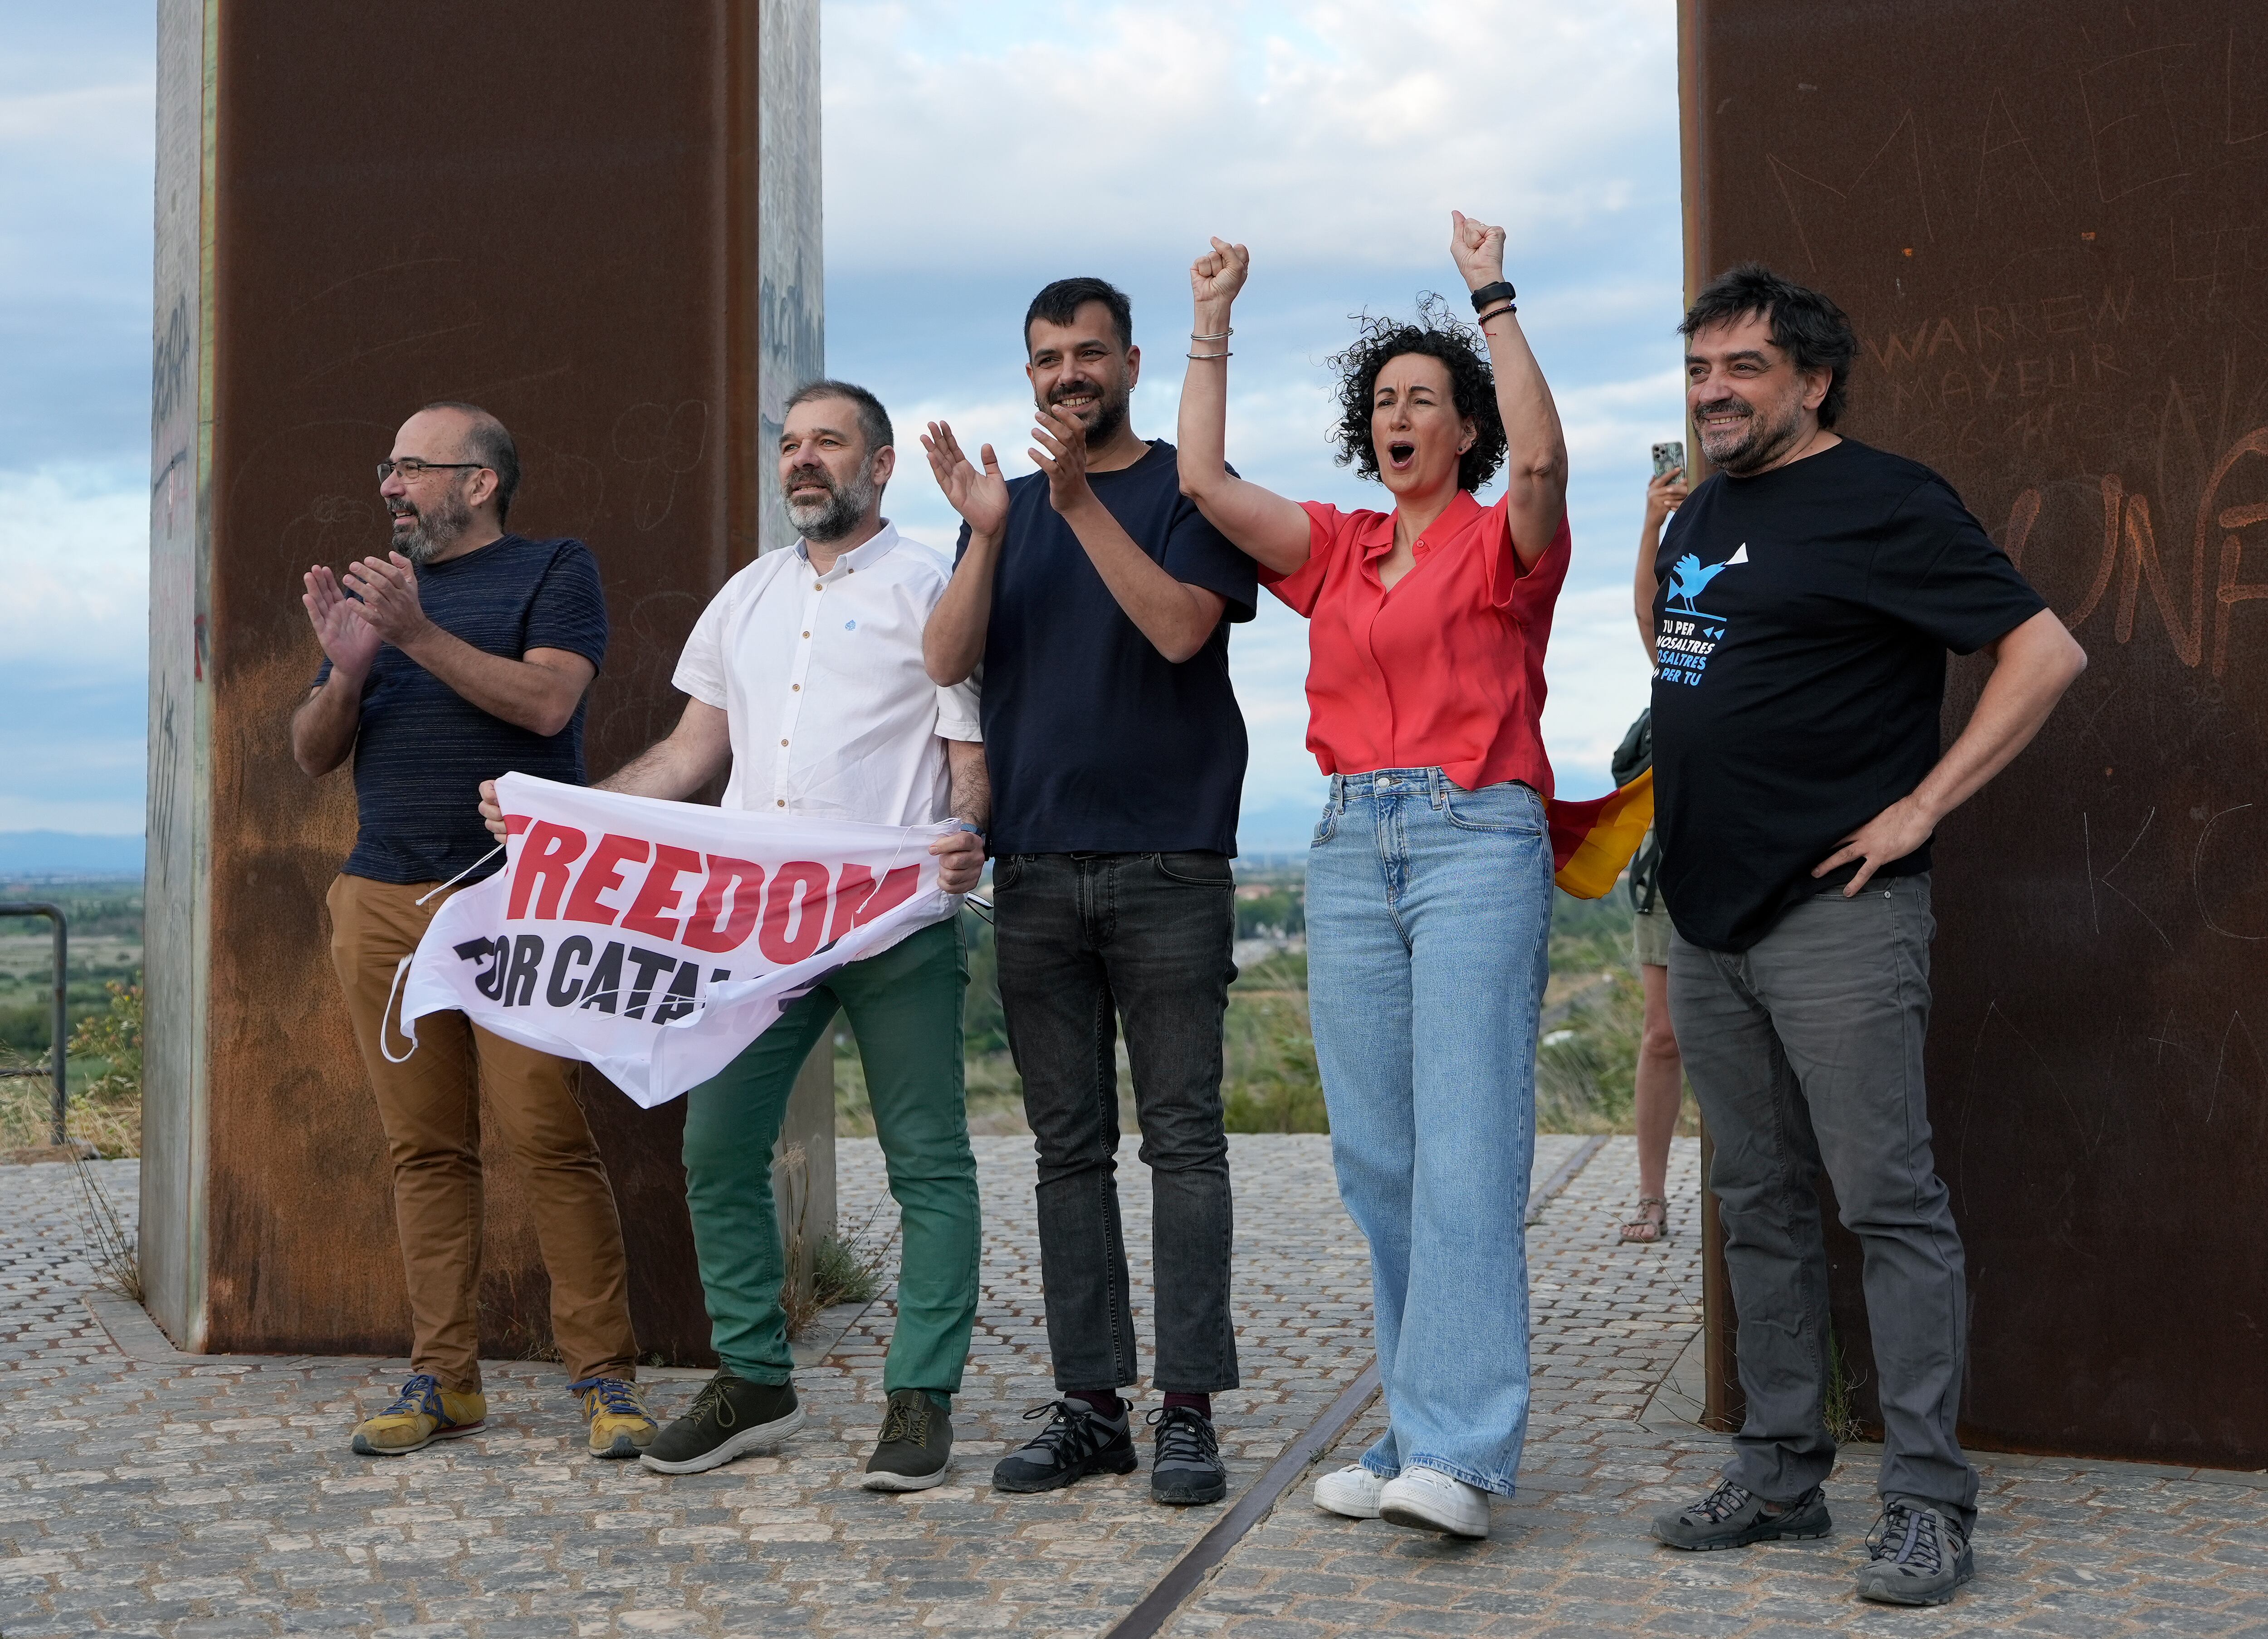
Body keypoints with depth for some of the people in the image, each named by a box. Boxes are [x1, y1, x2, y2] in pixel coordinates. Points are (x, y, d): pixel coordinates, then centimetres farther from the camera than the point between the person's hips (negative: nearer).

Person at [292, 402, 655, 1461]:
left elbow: (546, 701, -11)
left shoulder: (553, 572, 7)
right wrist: (346, 669, -2)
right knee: (425, 1147, 3)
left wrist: (418, 635, -15)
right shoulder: (373, 591, 23)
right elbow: (312, 754, 18)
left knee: (550, 1137, -10)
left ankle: (604, 1377, -3)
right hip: (381, 898, 5)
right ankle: (443, 1380, 8)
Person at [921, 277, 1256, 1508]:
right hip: (1035, 864, 4)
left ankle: (1187, 1409, 0)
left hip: (1166, 863, -4)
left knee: (1181, 1137, -4)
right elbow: (947, 661, 3)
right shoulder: (1005, 505, 16)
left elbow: (1180, 628, -13)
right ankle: (1087, 1404, 11)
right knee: (1069, 1147, 6)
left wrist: (1080, 500, -16)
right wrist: (986, 530, -10)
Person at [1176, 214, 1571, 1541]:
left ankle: (1458, 1452, -13)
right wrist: (1213, 325, 9)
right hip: (1352, 847, 6)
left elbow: (1542, 459, -17)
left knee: (1466, 1143, -12)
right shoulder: (1334, 550, 17)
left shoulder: (1505, 545, 4)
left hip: (1478, 842, -5)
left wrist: (1494, 297, -13)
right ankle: (1423, 1431, 12)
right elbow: (1205, 482, 9)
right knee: (1375, 1155, 4)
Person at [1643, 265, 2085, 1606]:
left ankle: (1930, 1504, 1)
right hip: (1710, 916, 8)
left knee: (1892, 1202, -5)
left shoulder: (1882, 503, -8)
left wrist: (1920, 807, -15)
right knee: (1761, 1205, 12)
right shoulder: (1702, 515, 16)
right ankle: (1781, 1473, 21)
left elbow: (2046, 652, -13)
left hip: (1834, 915, -8)